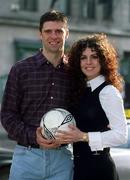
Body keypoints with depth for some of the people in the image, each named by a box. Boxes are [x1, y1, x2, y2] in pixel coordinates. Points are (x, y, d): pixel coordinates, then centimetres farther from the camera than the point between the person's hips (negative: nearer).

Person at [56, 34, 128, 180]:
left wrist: (84, 137, -20)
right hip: (80, 164, 7)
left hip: (98, 167, -7)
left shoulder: (108, 92, -11)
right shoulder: (80, 90, 10)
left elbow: (121, 135, -16)